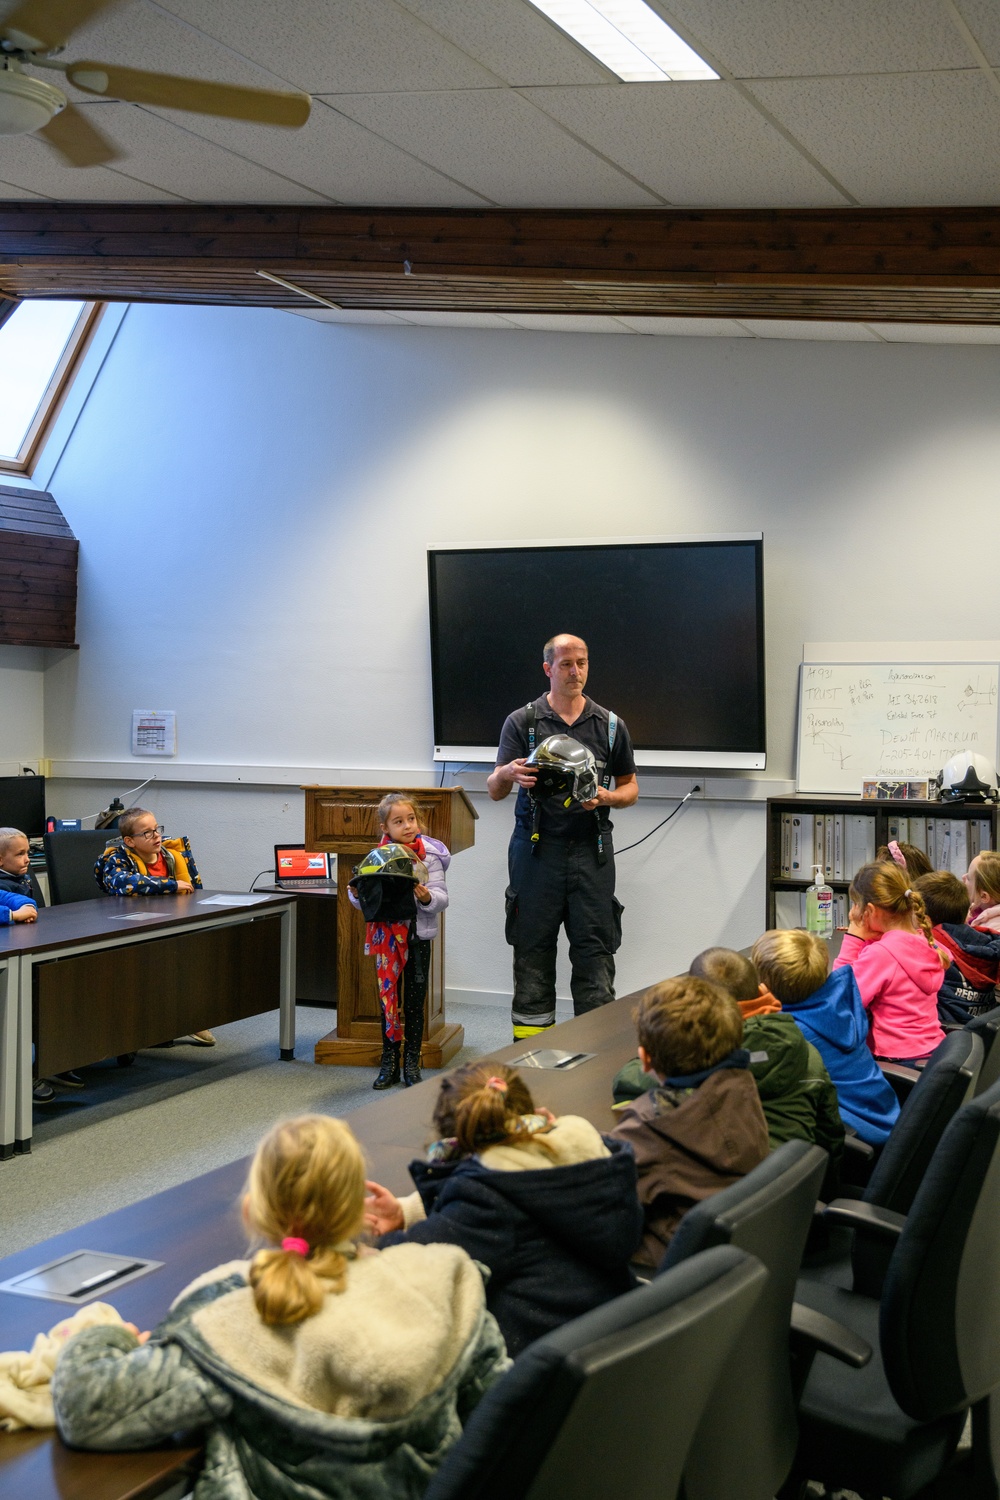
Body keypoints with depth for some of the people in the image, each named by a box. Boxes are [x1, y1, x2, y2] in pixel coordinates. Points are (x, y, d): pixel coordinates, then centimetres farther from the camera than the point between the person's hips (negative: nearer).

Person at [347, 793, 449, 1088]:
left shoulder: (429, 856, -8)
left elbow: (442, 898, -10)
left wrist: (427, 897, -30)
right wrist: (356, 895, -16)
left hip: (417, 936, -2)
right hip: (386, 937, 2)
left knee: (414, 1004, 6)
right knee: (387, 1000, 9)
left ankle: (411, 1064, 17)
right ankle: (389, 1063, 20)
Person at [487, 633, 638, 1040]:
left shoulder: (610, 725, 10)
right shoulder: (522, 722, 4)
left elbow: (630, 787, 16)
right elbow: (494, 791, 0)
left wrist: (607, 797, -6)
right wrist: (508, 773, -24)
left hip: (590, 850, 1)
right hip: (537, 850, -1)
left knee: (595, 952, -1)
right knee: (533, 950, 3)